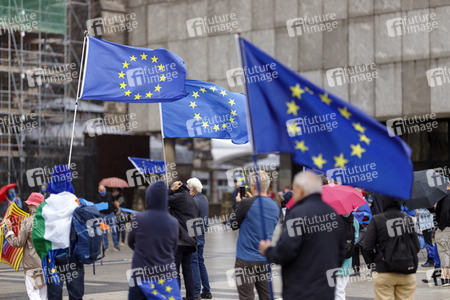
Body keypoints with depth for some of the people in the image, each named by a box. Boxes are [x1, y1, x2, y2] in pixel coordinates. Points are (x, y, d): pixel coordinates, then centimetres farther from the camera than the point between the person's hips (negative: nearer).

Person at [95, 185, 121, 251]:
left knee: (114, 231, 0)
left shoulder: (109, 195, 2)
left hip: (111, 214, 1)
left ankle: (116, 245, 6)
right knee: (104, 232, 2)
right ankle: (106, 246, 12)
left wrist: (118, 209, 15)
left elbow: (114, 202, 16)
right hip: (103, 215, -1)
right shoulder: (98, 197, -4)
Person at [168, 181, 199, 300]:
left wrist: (171, 189, -4)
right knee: (188, 271, 12)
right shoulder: (193, 200, 16)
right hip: (190, 241, 8)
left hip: (179, 241, -8)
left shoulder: (179, 196, -10)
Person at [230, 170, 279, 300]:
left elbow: (234, 225, -2)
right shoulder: (275, 206, 5)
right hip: (266, 259, 6)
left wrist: (238, 203, 11)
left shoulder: (246, 203, -14)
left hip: (246, 260, -6)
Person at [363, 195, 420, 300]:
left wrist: (374, 260, 10)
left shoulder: (376, 220, -7)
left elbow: (367, 247, -7)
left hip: (385, 272, -2)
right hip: (407, 271, 3)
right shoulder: (408, 219, 2)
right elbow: (417, 246, 4)